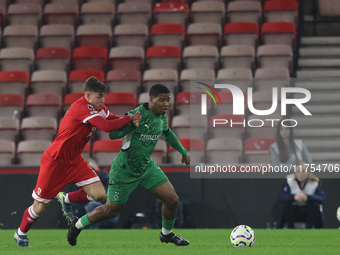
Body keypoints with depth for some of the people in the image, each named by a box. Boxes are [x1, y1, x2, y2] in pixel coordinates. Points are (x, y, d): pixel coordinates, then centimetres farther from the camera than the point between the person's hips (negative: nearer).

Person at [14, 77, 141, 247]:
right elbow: (106, 126, -35)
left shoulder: (98, 109, 2)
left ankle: (67, 200, 16)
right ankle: (21, 233, 31)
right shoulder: (83, 107, -26)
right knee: (39, 207, 3)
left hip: (75, 161, 8)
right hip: (55, 161, -8)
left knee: (99, 194, -10)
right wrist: (130, 118, -26)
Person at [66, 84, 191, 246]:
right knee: (111, 210, 5)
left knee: (172, 199, -3)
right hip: (125, 170, -7)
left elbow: (167, 134, 23)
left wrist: (183, 152, 33)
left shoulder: (162, 117, 0)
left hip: (146, 166, 7)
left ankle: (166, 234, 24)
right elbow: (113, 135, -25)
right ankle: (77, 225, 30)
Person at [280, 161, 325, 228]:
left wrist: (307, 197, -44)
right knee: (287, 205, -27)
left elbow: (322, 198, -26)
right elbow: (282, 196, -20)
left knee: (315, 205, -31)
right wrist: (294, 197, -42)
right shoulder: (290, 181, -8)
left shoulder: (314, 182, -12)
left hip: (310, 212, -1)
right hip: (295, 212, 1)